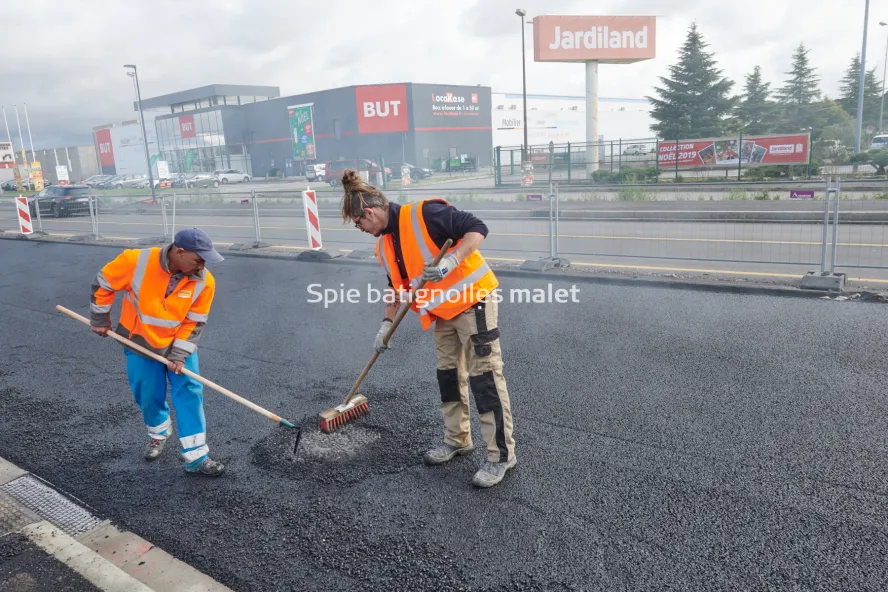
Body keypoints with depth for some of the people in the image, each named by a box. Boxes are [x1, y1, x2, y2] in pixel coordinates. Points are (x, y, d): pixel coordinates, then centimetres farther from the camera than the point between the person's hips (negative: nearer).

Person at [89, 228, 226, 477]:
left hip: (179, 344, 1)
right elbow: (103, 283, -8)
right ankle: (159, 433, 42)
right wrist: (100, 320, 1)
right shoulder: (135, 261, -26)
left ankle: (195, 457, 2)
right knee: (149, 396, 10)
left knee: (190, 392, -6)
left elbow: (194, 322, -12)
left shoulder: (204, 281, -21)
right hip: (140, 342, 0)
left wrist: (179, 355, -16)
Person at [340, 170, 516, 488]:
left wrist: (450, 262, -35)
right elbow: (396, 284, 18)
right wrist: (386, 323, 15)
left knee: (485, 377, -4)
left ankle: (501, 454, 6)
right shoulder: (384, 244, 6)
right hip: (444, 311, 9)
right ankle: (457, 439, 33)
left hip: (474, 301, -9)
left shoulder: (424, 214, -22)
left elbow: (477, 228, -24)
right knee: (448, 374, 16)